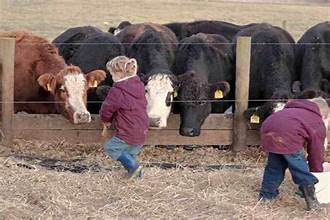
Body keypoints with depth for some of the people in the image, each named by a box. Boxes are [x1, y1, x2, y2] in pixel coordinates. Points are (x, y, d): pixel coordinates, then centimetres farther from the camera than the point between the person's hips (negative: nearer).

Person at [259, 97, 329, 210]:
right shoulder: (318, 124, 18)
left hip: (267, 130, 7)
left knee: (274, 165, 24)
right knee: (300, 167, 6)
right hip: (287, 137, -7)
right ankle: (311, 199, 8)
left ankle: (266, 194, 34)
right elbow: (316, 151, 19)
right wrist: (317, 170, 34)